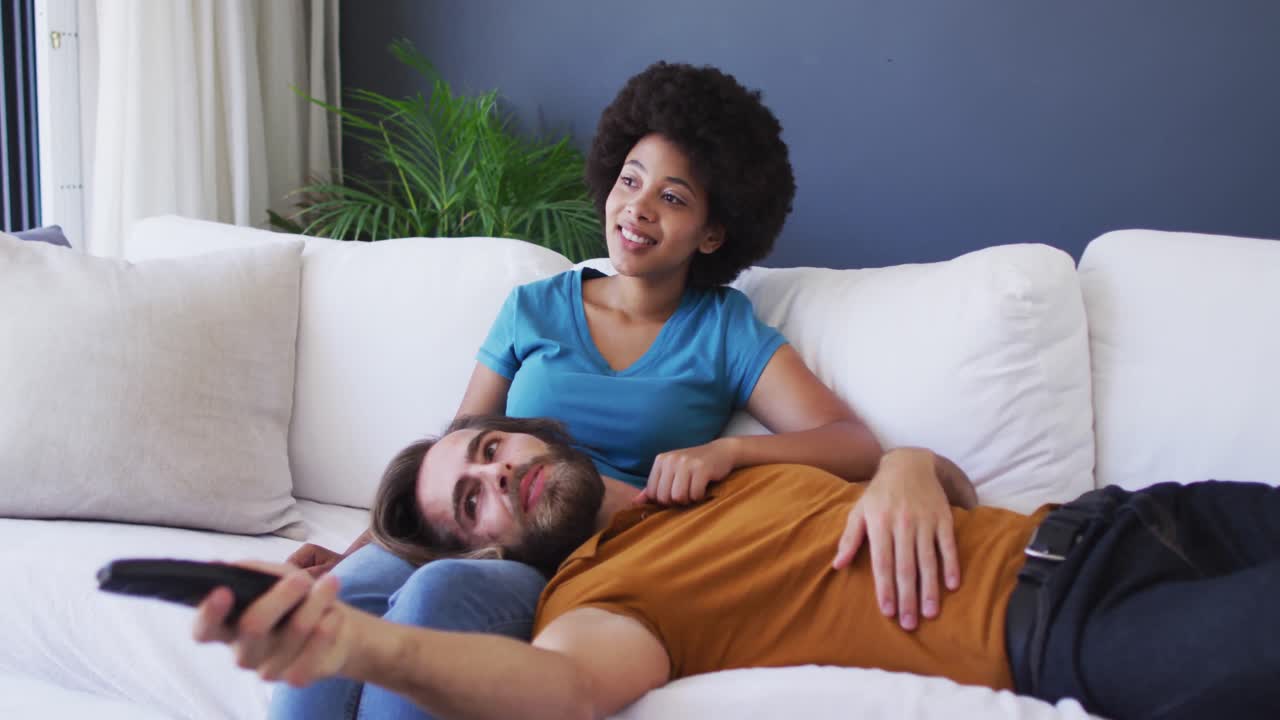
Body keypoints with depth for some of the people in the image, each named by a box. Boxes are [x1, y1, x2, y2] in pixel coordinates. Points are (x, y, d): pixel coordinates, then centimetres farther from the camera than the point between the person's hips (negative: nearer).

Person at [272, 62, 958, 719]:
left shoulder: (725, 332, 8)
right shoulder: (533, 309, 15)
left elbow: (856, 446, -5)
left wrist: (724, 451, -23)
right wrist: (355, 549, 0)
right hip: (490, 538, 3)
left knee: (440, 592, -36)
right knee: (342, 593, -33)